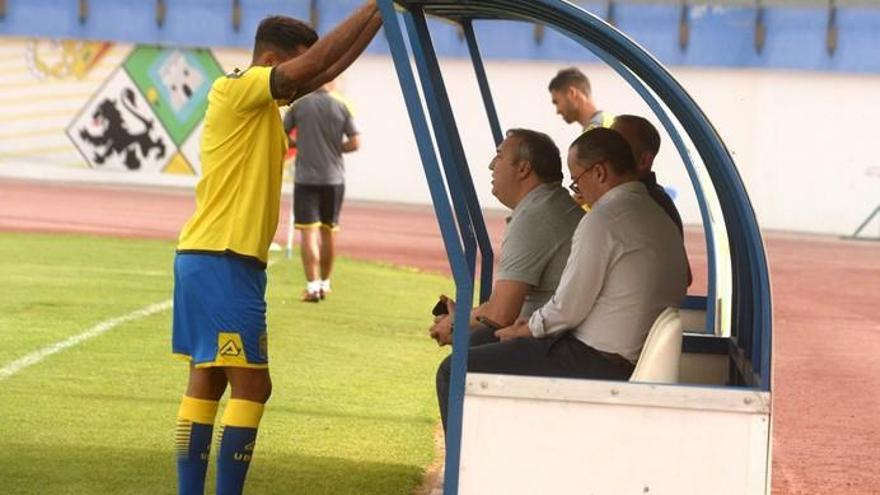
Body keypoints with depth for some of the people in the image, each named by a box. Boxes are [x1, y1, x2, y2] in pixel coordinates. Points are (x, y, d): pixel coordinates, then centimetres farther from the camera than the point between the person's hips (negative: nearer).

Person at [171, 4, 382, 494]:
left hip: (206, 261, 10)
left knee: (207, 382, 10)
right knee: (251, 386, -8)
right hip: (224, 263, -10)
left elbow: (329, 68, 17)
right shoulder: (236, 90, -11)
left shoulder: (264, 103, 16)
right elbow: (313, 64, -21)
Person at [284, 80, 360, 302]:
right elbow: (354, 143, -3)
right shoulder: (341, 107, -2)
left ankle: (313, 285, -13)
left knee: (308, 231, -3)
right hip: (334, 178, 2)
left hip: (306, 177, -2)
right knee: (328, 231, 14)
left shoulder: (299, 104, -4)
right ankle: (325, 283, 25)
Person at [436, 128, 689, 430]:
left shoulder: (603, 220, -16)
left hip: (597, 364, -10)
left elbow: (569, 308, -17)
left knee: (454, 372, -4)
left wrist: (525, 330, 4)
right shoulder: (662, 221, 13)